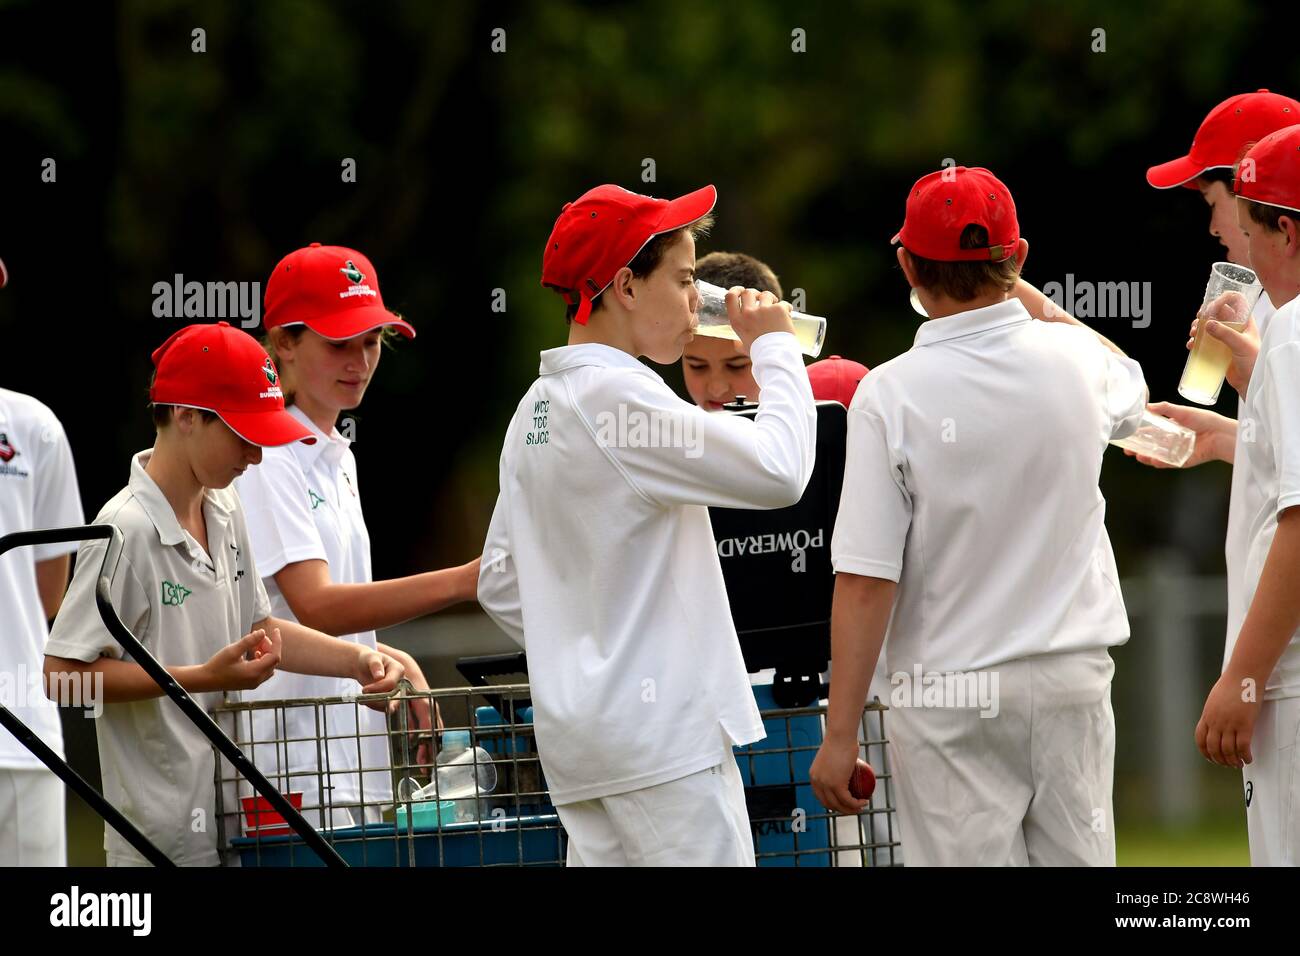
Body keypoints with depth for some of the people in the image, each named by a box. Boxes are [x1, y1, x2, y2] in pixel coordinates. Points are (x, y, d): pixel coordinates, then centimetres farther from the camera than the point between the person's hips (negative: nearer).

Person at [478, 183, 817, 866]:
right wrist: (774, 346, -5)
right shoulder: (618, 394, -13)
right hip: (662, 730, -9)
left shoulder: (534, 411, 16)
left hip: (575, 731, 9)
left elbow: (501, 586, 20)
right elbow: (778, 469, -18)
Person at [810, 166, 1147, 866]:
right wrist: (1022, 292, 36)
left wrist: (840, 734, -10)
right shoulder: (1075, 361, -1)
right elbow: (1131, 389, 28)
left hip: (949, 697, -3)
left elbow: (864, 581, -15)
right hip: (1073, 677, 4)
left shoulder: (890, 394, -12)